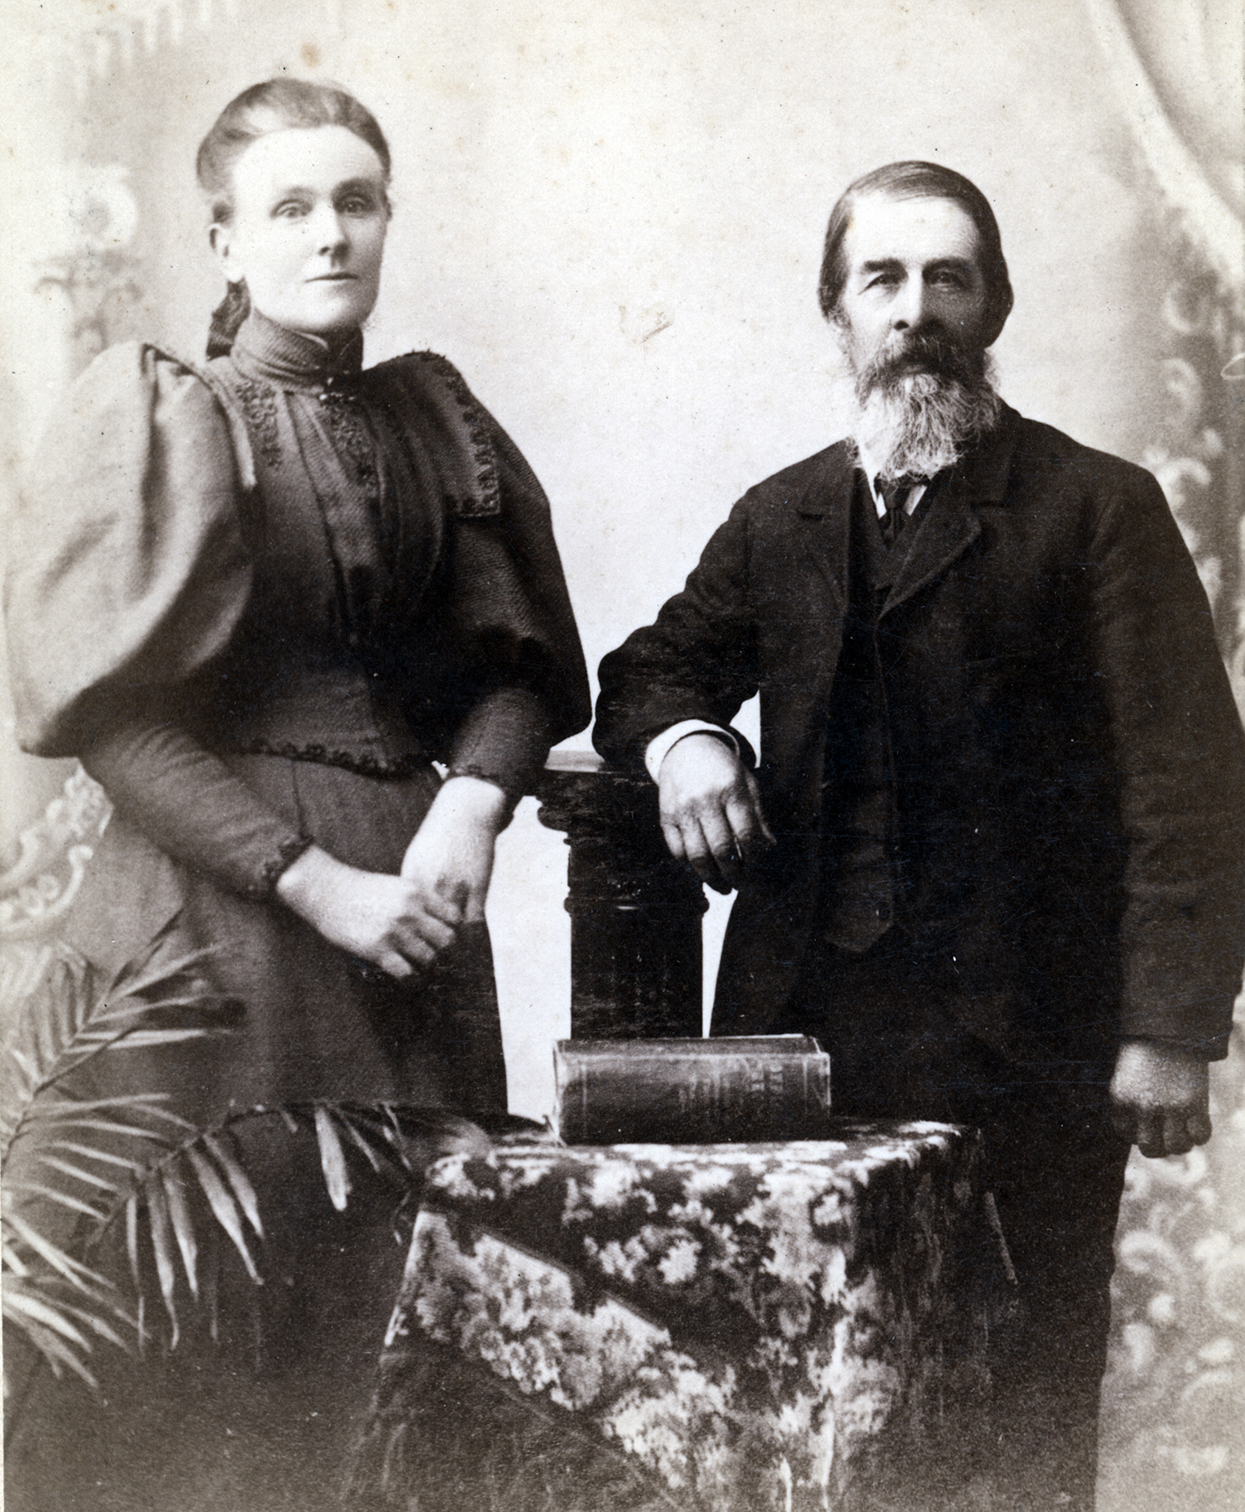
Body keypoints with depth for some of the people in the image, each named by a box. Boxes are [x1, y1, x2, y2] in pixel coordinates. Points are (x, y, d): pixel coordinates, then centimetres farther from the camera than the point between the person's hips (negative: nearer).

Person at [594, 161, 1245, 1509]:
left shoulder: (1097, 508, 1)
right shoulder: (778, 517, 16)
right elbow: (650, 670, 24)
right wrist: (680, 737, -1)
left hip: (1019, 1044, -3)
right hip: (809, 1027, 4)